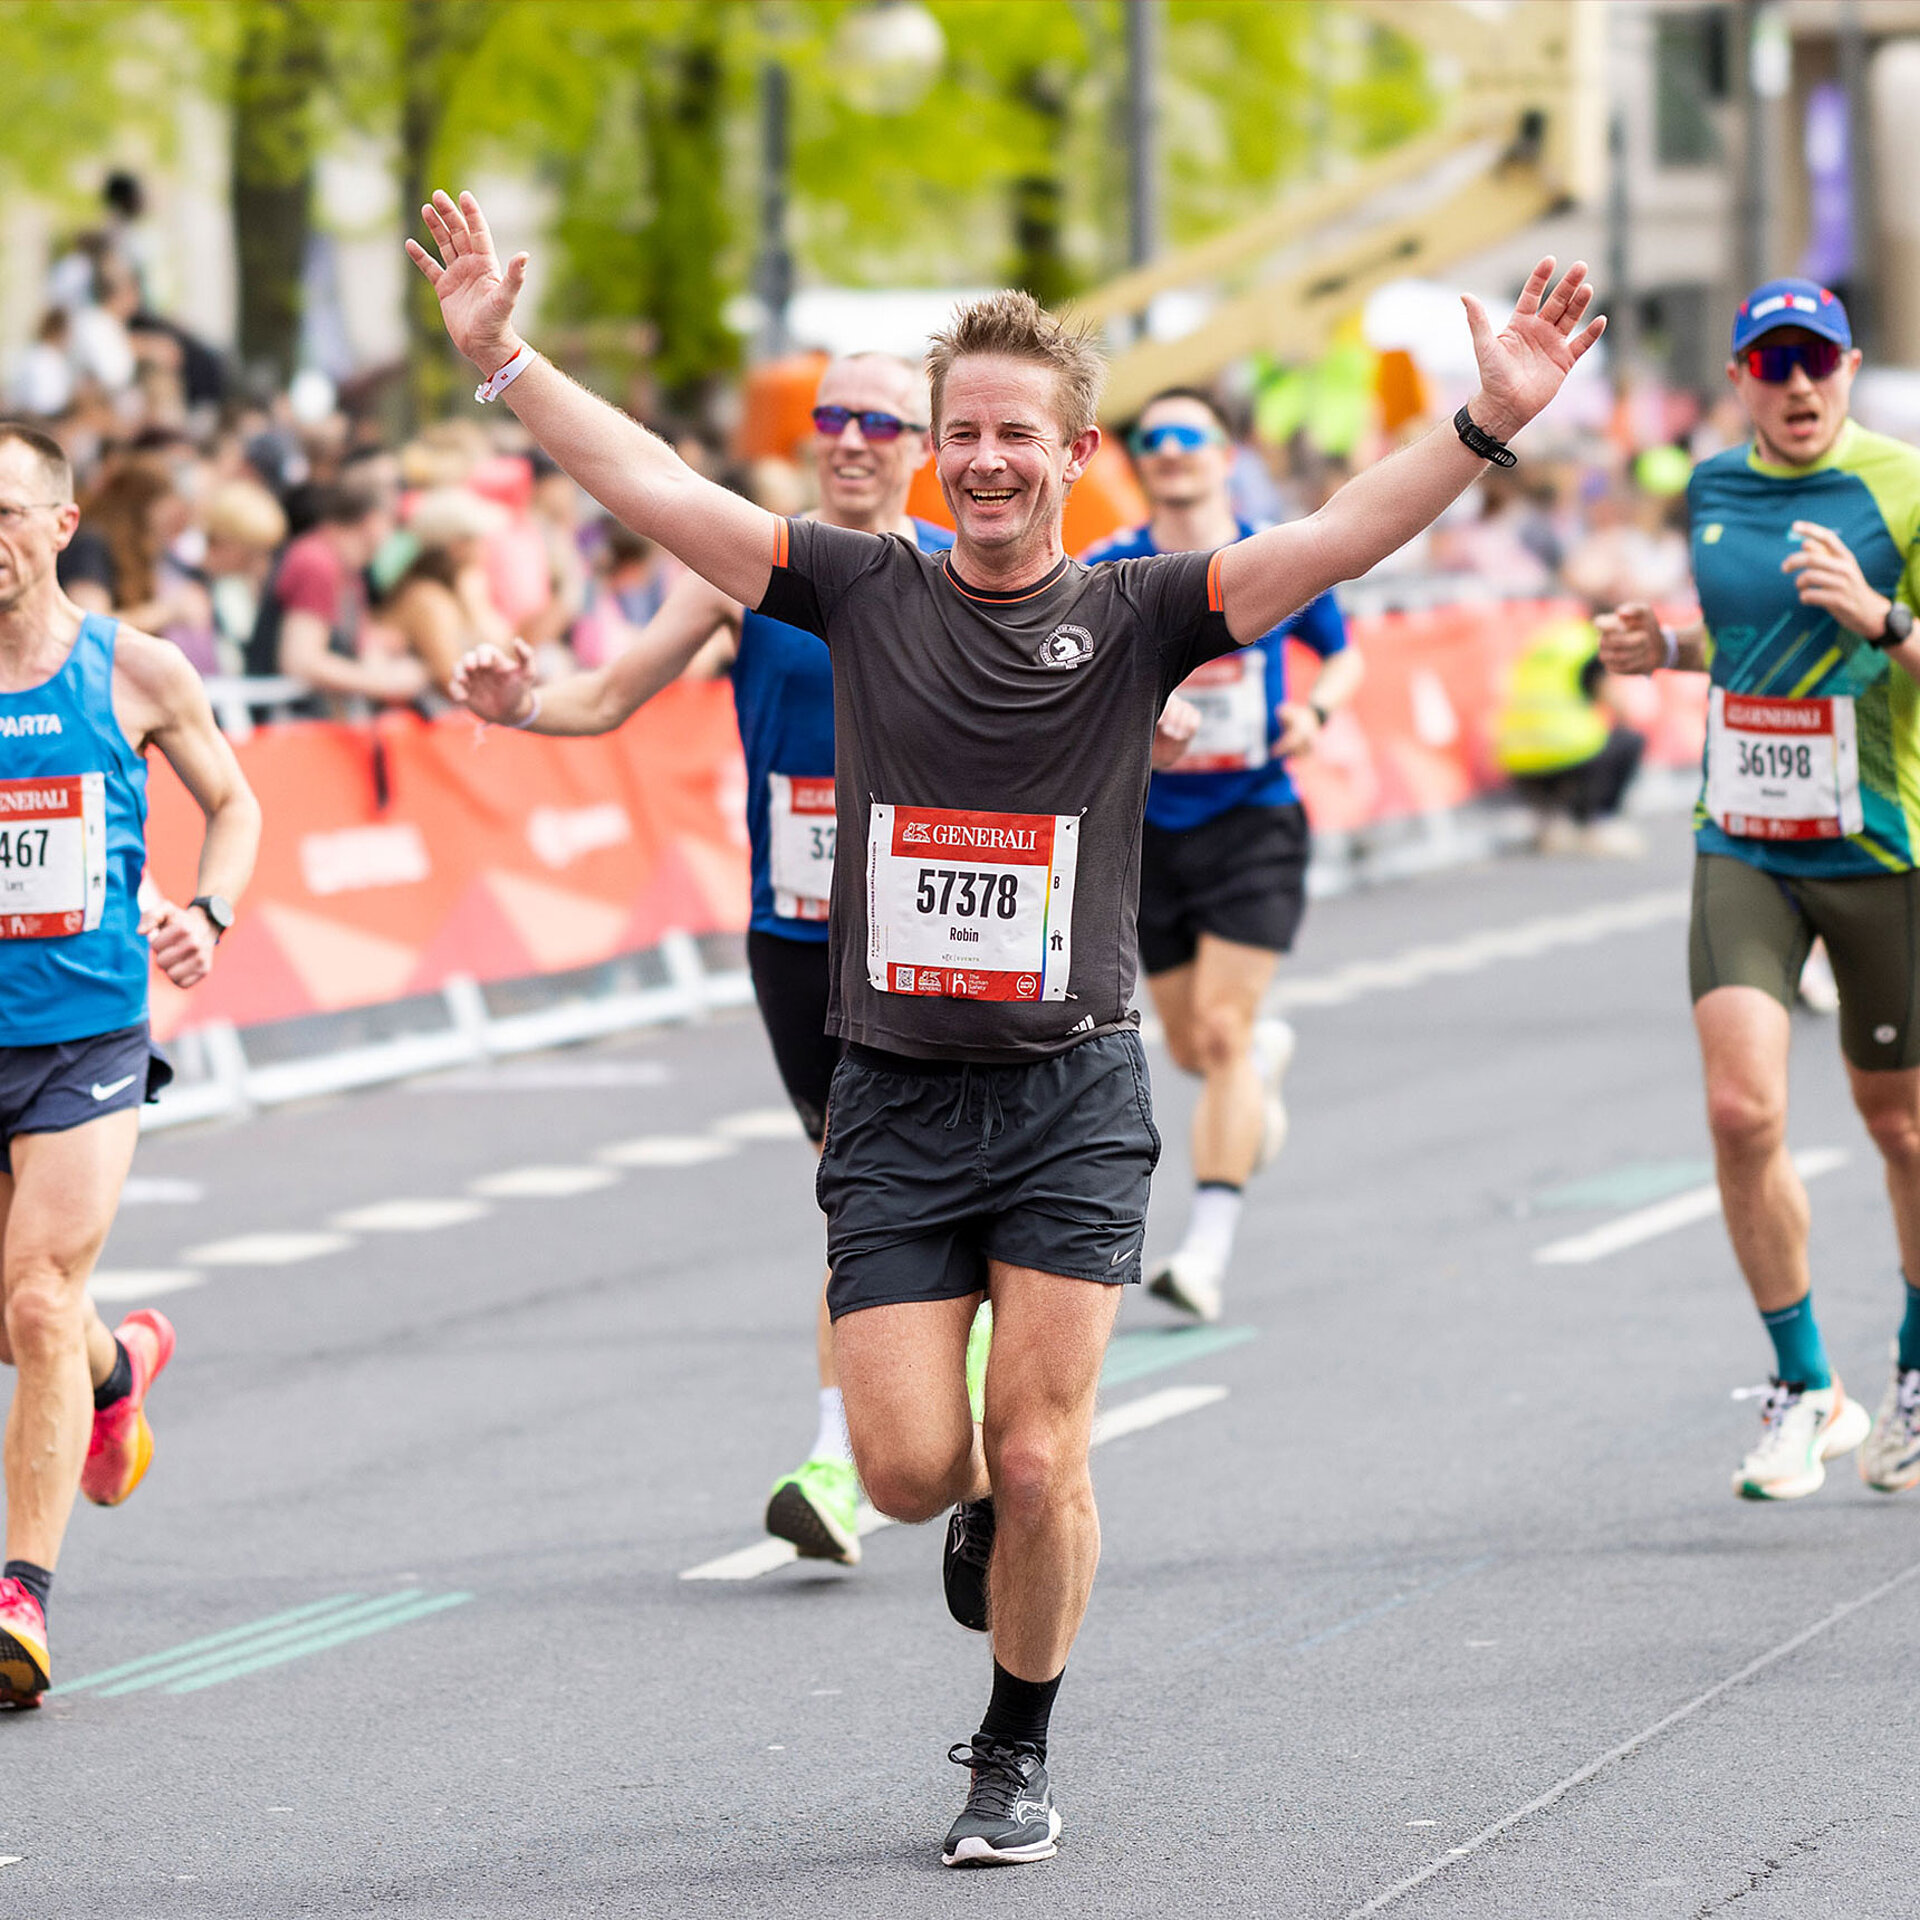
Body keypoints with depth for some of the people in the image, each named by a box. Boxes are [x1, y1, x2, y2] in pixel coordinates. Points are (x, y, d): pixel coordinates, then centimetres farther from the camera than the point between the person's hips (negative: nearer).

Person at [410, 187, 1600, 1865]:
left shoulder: (1136, 616, -1)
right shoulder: (866, 592, 3)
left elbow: (1345, 536, -12)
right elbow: (653, 488, 1)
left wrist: (1490, 423, -25)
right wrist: (500, 355, -5)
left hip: (1071, 1104, -1)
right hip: (895, 1100, 1)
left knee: (1039, 1463, -3)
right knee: (910, 1466, -4)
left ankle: (1020, 1754, 19)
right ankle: (994, 1511, 33)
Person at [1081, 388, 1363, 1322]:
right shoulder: (1106, 570, -1)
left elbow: (1344, 655, 15)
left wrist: (1315, 709, -6)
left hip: (1253, 824, -2)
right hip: (1152, 831, 2)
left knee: (1220, 1032, -14)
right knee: (1193, 1049, 11)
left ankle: (1207, 1249, -14)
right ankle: (1264, 1059, 49)